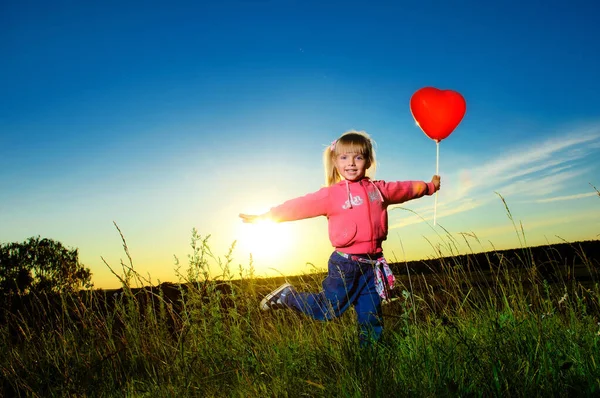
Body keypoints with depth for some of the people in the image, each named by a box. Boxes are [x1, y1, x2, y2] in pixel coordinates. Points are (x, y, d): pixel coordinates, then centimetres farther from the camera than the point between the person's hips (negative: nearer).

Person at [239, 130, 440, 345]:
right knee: (326, 310, 5)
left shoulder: (378, 189, 9)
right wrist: (265, 216, -12)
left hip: (372, 265, 5)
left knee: (371, 318, 11)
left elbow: (404, 189, 25)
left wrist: (429, 186, 38)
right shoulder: (331, 194, -7)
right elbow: (300, 206, -9)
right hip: (344, 263, -4)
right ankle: (287, 296, 25)